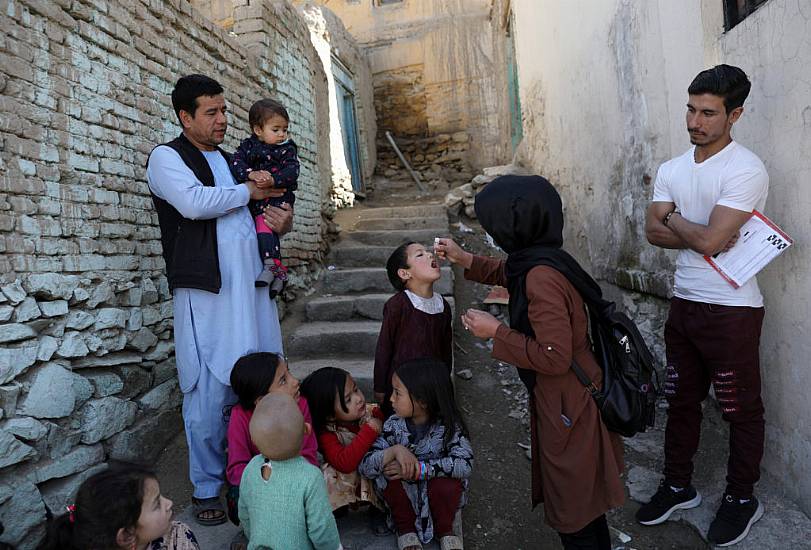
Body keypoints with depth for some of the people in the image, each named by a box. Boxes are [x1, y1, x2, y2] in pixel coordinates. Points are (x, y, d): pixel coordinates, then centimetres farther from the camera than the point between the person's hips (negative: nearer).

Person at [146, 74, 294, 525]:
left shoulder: (233, 160, 22)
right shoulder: (167, 157, 2)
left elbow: (258, 214, 29)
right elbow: (194, 203, -19)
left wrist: (283, 221, 6)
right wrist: (248, 191, -5)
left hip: (252, 286, 6)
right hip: (206, 289, -6)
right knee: (210, 393, -2)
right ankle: (208, 489, 14)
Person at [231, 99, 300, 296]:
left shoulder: (287, 148, 4)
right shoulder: (248, 145, 10)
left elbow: (292, 171, -10)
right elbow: (237, 162, -6)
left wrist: (273, 179, -27)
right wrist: (251, 174, -26)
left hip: (277, 196, -4)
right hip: (253, 199, 5)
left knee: (263, 223, -26)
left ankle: (271, 265, -27)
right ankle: (279, 271, 11)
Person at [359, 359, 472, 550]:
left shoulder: (448, 425, -21)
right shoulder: (393, 425, -16)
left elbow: (465, 463, -34)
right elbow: (364, 466, -21)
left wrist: (418, 469, -37)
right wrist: (394, 450, -39)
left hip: (436, 492, -1)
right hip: (405, 495, 1)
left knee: (448, 480, -32)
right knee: (388, 472, -27)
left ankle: (445, 529, 0)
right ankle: (405, 527, -1)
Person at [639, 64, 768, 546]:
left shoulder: (746, 170, -15)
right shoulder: (672, 169, 7)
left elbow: (708, 240, -23)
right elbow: (654, 232, 0)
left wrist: (674, 218, -5)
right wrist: (699, 234, -15)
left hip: (732, 310, -7)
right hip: (684, 303, 7)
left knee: (741, 408, 10)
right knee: (681, 399, 17)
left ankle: (742, 497, 30)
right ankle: (679, 486, 34)